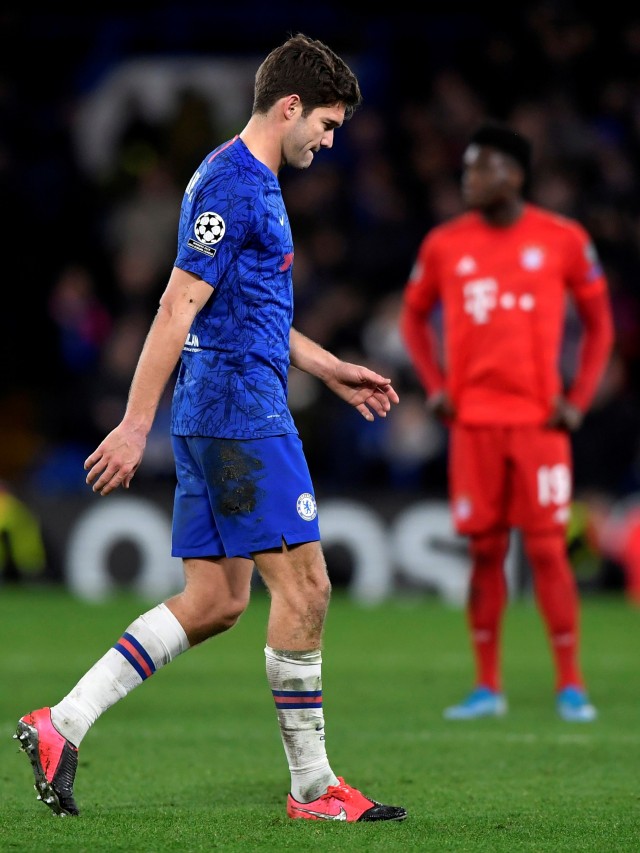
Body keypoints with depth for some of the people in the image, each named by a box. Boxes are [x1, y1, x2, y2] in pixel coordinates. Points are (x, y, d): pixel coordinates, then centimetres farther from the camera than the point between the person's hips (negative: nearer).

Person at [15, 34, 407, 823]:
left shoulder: (254, 184, 19)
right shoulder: (231, 183, -13)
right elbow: (178, 309, -18)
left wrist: (330, 370, 29)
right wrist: (134, 426, -20)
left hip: (217, 415, 10)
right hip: (240, 411, -10)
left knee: (214, 601, 8)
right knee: (303, 584, -6)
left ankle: (62, 725, 5)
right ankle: (312, 786, -1)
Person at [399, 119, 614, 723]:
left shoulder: (563, 240, -1)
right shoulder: (444, 244, 5)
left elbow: (598, 321, 8)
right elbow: (414, 315, 18)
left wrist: (578, 398, -1)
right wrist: (434, 386, 6)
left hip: (538, 419, -2)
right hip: (472, 421, 2)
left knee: (547, 549, -5)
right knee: (484, 549, 3)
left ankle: (570, 685, 2)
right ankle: (487, 688, 10)